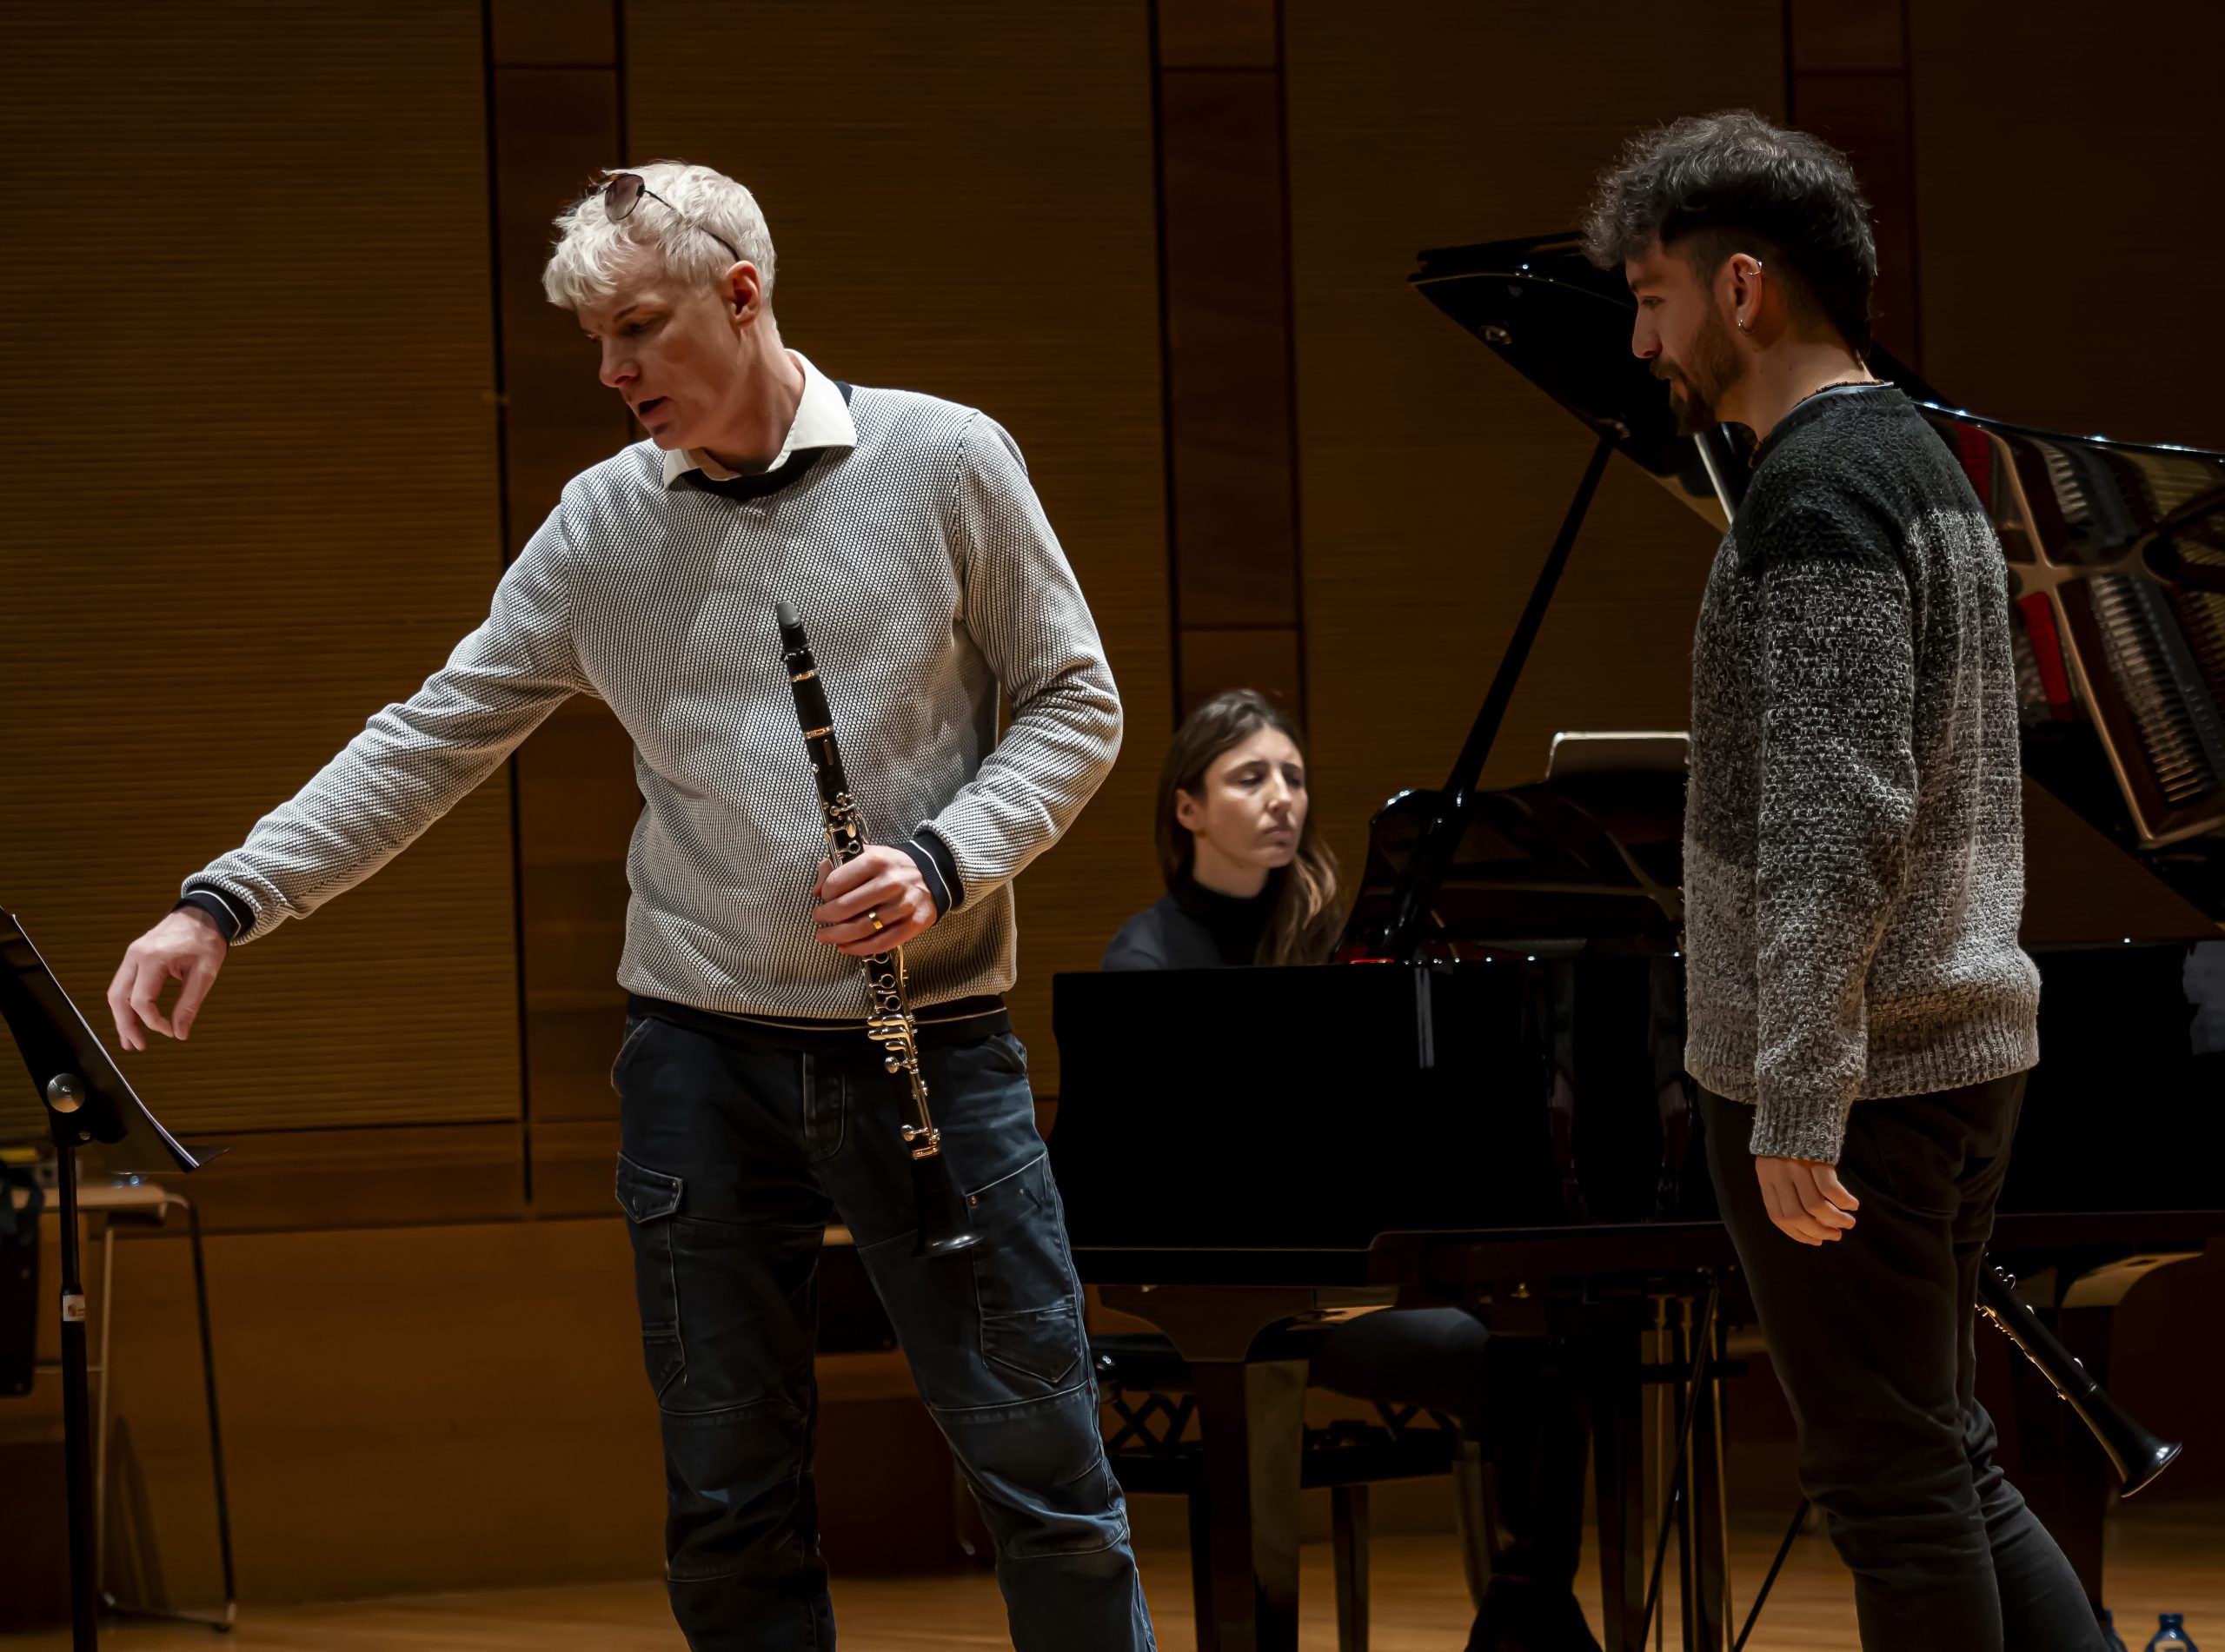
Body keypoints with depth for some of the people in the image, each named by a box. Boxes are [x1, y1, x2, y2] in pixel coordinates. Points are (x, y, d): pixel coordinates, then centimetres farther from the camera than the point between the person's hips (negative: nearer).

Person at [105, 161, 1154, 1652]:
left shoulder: (944, 463, -2)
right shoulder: (602, 528, 6)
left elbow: (1074, 708, 2)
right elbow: (432, 741, 7)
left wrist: (944, 861, -14)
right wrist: (223, 903, -1)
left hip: (931, 1036, -3)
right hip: (704, 1052, 3)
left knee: (1045, 1470, -3)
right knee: (731, 1502, 7)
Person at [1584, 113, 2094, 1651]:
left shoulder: (1816, 492, -15)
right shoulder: (1922, 461, 16)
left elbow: (1839, 820, -23)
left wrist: (1798, 1104, -24)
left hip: (1850, 1071, -10)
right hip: (1964, 1046, 10)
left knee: (1892, 1484, -2)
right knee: (1943, 1459, 14)